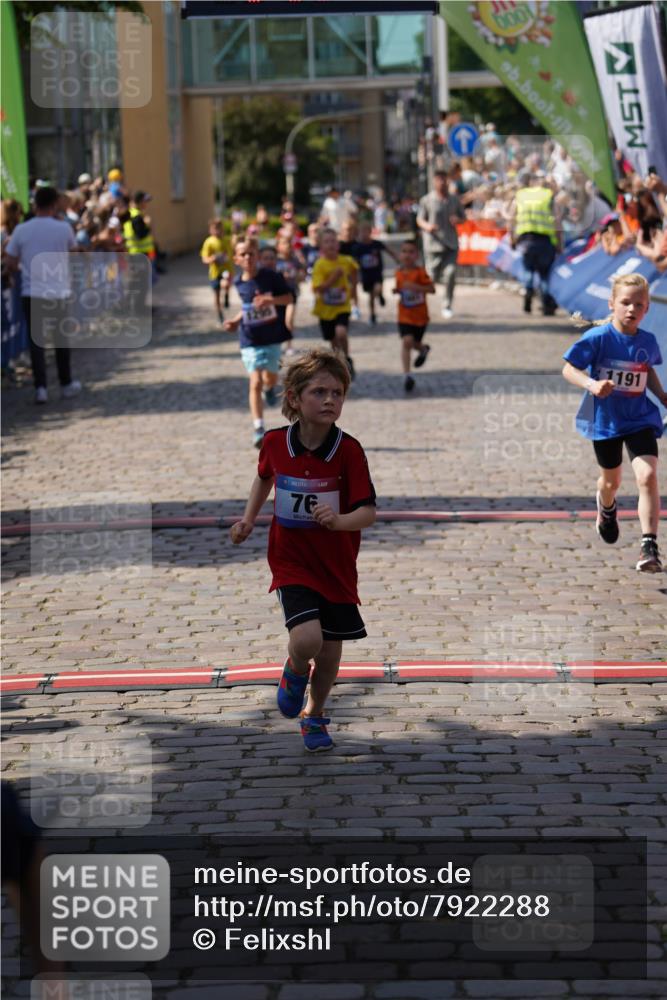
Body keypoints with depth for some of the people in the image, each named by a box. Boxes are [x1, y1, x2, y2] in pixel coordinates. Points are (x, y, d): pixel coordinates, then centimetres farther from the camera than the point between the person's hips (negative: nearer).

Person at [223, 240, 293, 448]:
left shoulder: (270, 277, -10)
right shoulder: (239, 283, 1)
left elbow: (289, 298, -7)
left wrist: (271, 300, -25)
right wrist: (236, 320, 3)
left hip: (272, 336, -1)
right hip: (250, 339, 1)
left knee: (270, 378, 9)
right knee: (255, 382, -8)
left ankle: (269, 388, 50)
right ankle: (258, 428, -9)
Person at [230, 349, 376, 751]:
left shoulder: (349, 450, -16)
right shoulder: (275, 442, -7)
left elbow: (369, 512, -19)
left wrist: (340, 520, -38)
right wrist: (249, 519, 11)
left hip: (336, 565, 1)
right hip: (291, 563, 0)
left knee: (331, 650, 10)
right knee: (306, 638, -23)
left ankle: (315, 716, 38)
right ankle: (296, 671, 15)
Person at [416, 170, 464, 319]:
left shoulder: (454, 200, 10)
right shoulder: (427, 200, 1)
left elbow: (463, 218, 19)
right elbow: (420, 220, 5)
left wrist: (457, 220, -5)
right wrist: (427, 226, -17)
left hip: (451, 244, 2)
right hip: (433, 244, -2)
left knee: (450, 274, -12)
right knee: (432, 276, 0)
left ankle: (447, 307, -1)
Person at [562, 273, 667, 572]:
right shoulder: (598, 338, -16)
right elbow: (568, 369, -13)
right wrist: (591, 385, -30)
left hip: (640, 419, 1)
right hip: (605, 421, -1)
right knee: (611, 480, 18)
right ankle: (607, 508, 56)